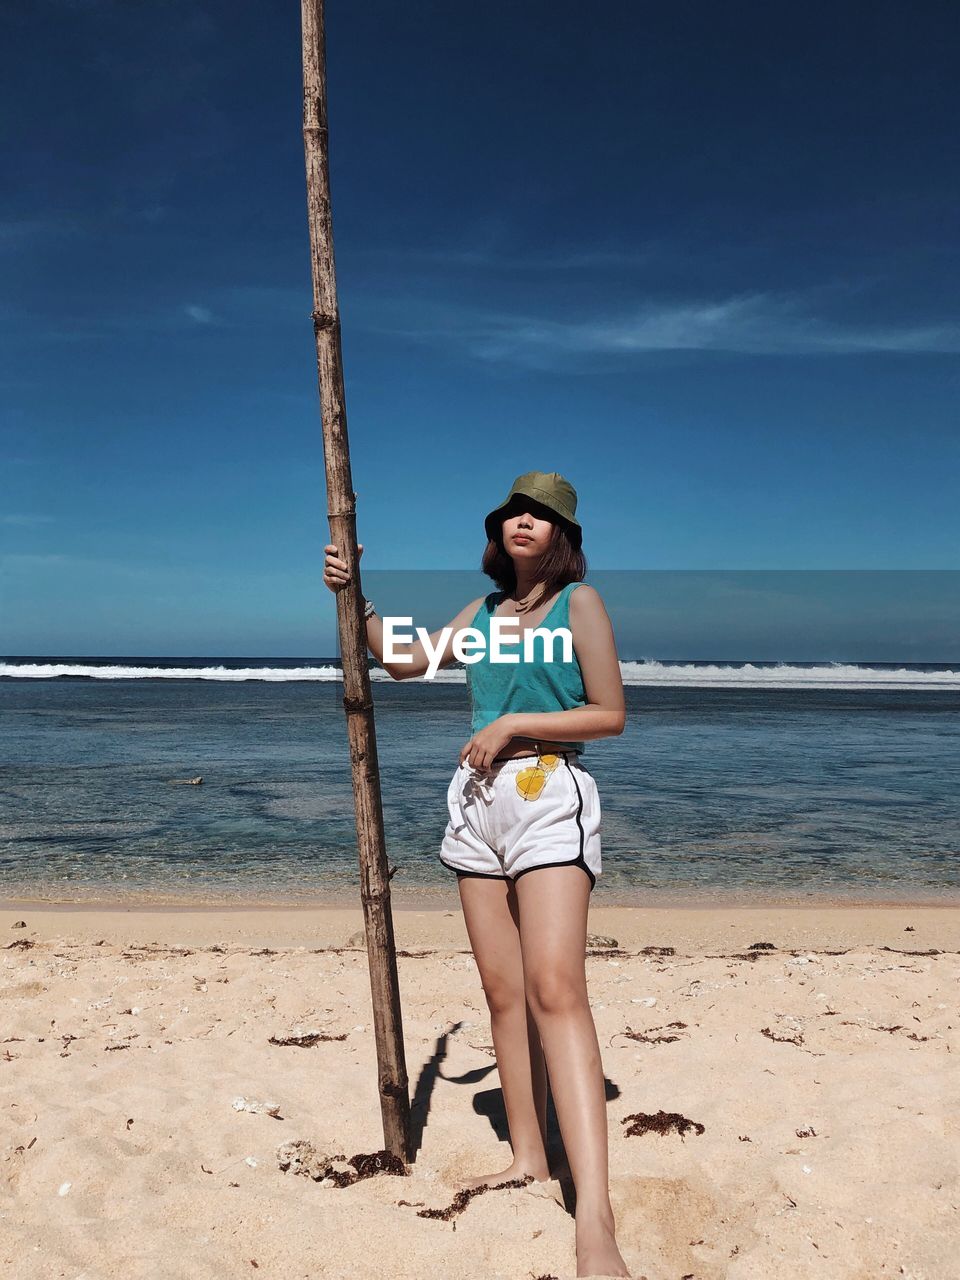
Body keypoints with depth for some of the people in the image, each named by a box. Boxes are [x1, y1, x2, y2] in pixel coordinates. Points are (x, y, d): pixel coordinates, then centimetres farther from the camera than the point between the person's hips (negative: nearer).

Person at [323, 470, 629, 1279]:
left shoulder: (580, 601, -1)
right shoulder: (484, 609, 15)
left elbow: (610, 715, -5)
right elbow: (406, 661, 20)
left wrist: (513, 725, -11)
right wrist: (353, 597, 11)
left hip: (550, 795, -6)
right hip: (479, 798, 6)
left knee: (555, 988, -18)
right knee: (503, 991, 8)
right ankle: (529, 1158, 20)